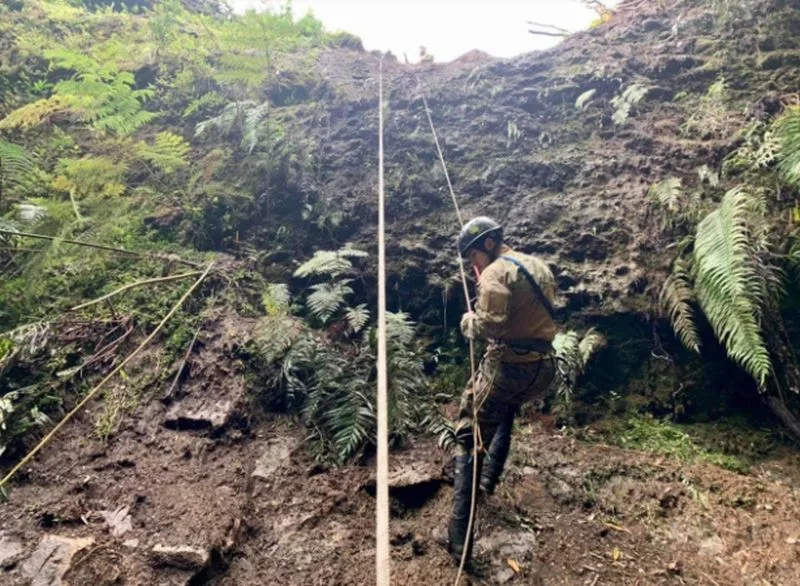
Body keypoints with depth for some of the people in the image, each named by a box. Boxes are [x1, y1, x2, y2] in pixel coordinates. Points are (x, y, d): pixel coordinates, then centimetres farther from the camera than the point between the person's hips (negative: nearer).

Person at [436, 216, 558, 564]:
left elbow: (491, 323, -24)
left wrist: (469, 322, -5)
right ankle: (488, 479, 41)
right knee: (506, 411, 37)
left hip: (508, 367, -8)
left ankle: (459, 538, 0)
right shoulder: (539, 267, 15)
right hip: (544, 369, 8)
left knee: (469, 440, 0)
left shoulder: (496, 272, -11)